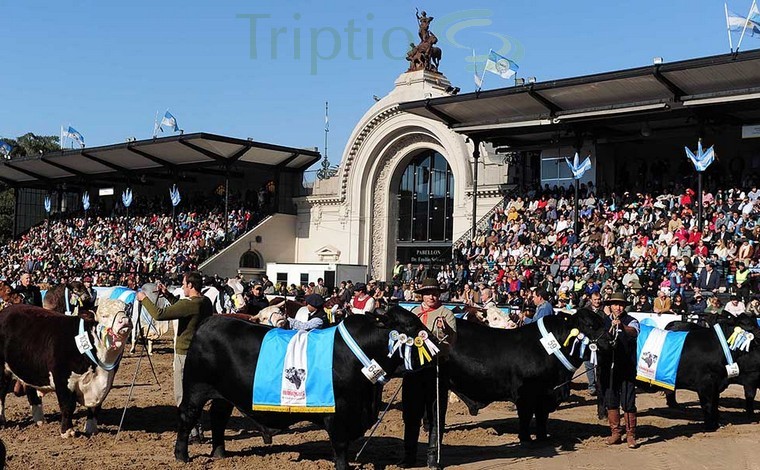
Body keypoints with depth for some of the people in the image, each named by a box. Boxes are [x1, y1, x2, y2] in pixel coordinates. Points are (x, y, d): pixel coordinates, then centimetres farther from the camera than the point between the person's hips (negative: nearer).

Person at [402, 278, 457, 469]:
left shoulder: (446, 313, 2)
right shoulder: (413, 313, 16)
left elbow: (451, 340, -10)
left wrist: (443, 329, -27)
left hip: (437, 366, -4)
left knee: (436, 413, 1)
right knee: (411, 412, 9)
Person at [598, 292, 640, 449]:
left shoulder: (630, 321, -2)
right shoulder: (604, 322, 10)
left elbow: (633, 332, -25)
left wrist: (622, 326, -44)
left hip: (626, 368, -4)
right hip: (608, 367, 4)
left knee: (628, 403, -5)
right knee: (610, 401, 8)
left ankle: (631, 435, 3)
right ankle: (615, 433, 18)